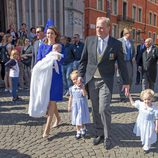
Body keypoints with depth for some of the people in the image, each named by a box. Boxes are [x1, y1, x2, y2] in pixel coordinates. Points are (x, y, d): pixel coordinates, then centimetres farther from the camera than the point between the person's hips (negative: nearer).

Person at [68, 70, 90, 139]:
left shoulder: (82, 86, -7)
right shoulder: (72, 88, 4)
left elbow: (84, 94, -21)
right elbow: (71, 97, 10)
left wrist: (82, 87, -31)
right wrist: (69, 106, 11)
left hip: (82, 105, -3)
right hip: (75, 105, 3)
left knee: (81, 118, 3)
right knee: (76, 119, 8)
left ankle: (83, 129, 28)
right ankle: (78, 132, 21)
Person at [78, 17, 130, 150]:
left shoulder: (116, 44, -4)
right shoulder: (89, 40, 3)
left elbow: (122, 64, 2)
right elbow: (84, 59, 9)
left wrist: (126, 82, 3)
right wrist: (80, 75, 3)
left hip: (106, 81, -3)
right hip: (91, 80, 3)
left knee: (104, 109, -10)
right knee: (95, 110, 11)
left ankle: (107, 137, 9)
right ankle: (99, 133, 28)